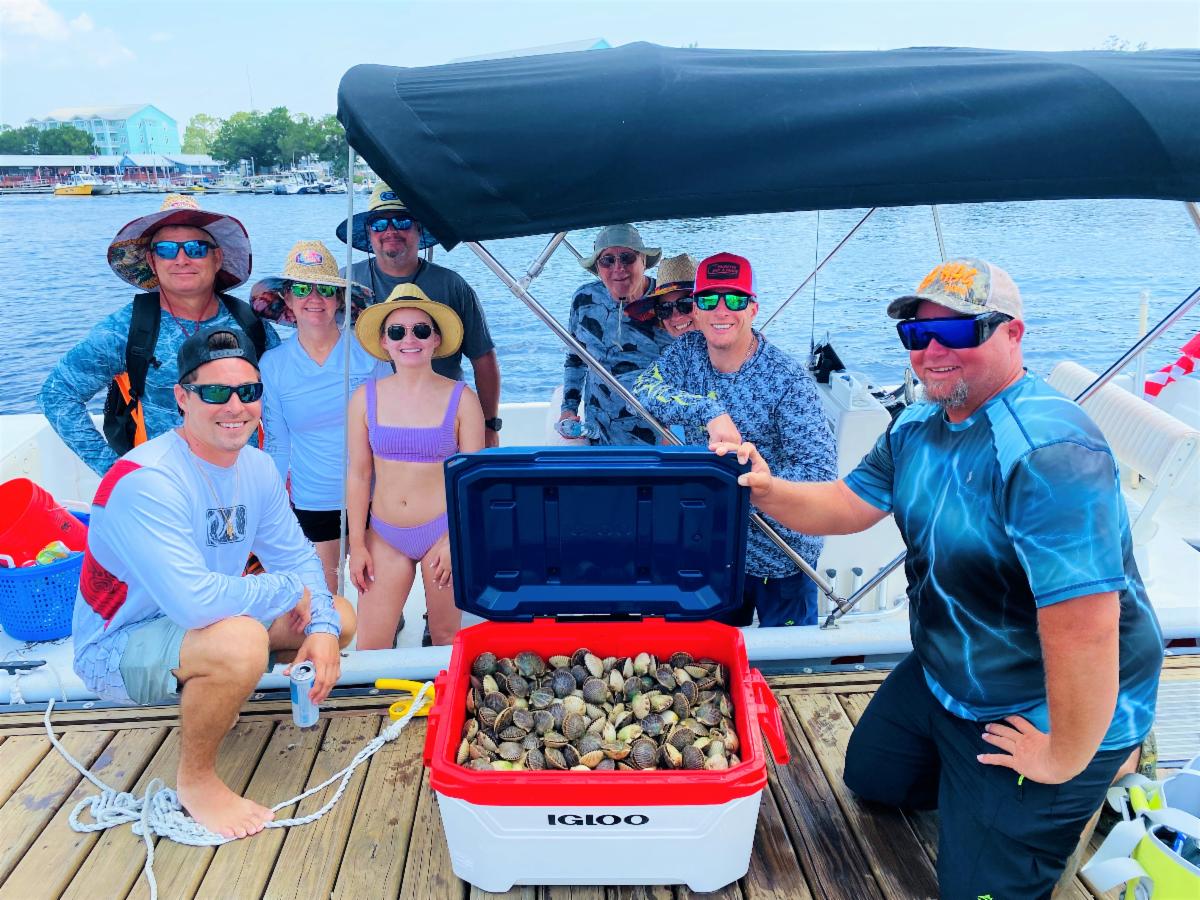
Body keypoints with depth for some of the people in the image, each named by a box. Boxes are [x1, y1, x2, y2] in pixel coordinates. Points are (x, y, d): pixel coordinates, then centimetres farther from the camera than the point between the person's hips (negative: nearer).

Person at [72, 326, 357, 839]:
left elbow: (296, 556, 3)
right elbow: (195, 600, -39)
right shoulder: (145, 482, -30)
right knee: (240, 640, -37)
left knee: (338, 618, 2)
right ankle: (196, 779, -9)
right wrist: (289, 590, -23)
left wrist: (322, 628, -15)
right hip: (117, 646, -8)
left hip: (204, 622, 8)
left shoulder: (256, 467, -4)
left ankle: (215, 693, 18)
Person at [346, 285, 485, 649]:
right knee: (370, 649, 2)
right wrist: (357, 544, 3)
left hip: (442, 532, -2)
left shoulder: (461, 399, -5)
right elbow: (359, 475, 4)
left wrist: (457, 541, -8)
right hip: (385, 536, 2)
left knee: (446, 639, 10)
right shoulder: (366, 398, 1)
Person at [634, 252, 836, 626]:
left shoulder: (789, 379, -21)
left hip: (781, 562, -4)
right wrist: (709, 412, -35)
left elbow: (820, 471, -26)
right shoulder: (687, 351, -5)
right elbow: (644, 390, -21)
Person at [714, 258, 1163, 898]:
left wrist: (1062, 759, -24)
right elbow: (847, 504, 5)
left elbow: (1085, 632, -36)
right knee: (871, 775, 25)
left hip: (1042, 717, -8)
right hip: (941, 678, 9)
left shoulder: (1049, 453, -35)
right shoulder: (918, 427, -3)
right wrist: (768, 491, -15)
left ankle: (1109, 773, 23)